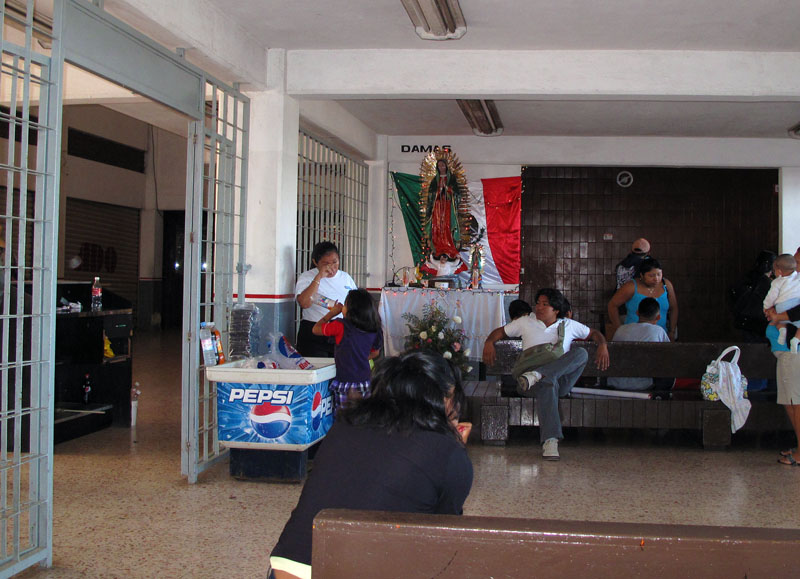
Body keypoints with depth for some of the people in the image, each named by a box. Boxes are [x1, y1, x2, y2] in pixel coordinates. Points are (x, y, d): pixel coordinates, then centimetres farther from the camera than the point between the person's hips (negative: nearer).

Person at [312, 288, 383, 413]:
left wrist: (332, 313, 12)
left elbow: (316, 329, 2)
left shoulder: (341, 326, -14)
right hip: (365, 381, 5)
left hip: (345, 382, -5)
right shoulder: (374, 330, 1)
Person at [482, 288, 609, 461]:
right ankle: (550, 441, -51)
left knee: (581, 353, -26)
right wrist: (489, 343, 0)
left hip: (561, 378, 2)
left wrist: (602, 346, 5)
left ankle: (537, 375, -37)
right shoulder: (526, 322, 19)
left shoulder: (568, 325, 20)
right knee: (548, 383, -41)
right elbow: (500, 331, 22)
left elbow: (594, 333, 27)